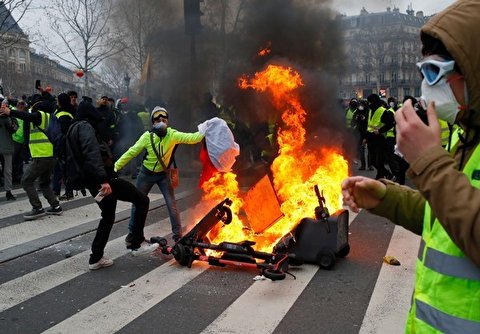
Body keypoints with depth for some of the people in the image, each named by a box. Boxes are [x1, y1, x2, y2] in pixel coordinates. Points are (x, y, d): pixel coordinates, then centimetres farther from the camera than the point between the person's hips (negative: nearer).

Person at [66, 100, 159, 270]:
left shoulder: (74, 129, 21)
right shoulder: (85, 127, -9)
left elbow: (76, 157, 26)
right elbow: (92, 154, -23)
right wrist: (103, 179, -30)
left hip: (92, 182, 10)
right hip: (103, 179, -10)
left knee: (108, 217, 22)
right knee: (142, 200, -5)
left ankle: (96, 258, 23)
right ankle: (137, 244, -1)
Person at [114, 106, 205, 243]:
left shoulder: (172, 135, -18)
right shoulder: (147, 136, -19)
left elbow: (191, 138, -30)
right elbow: (131, 152, -13)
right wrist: (115, 167, -13)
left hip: (163, 175, 0)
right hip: (146, 174, 0)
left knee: (172, 205, -4)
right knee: (137, 203, 11)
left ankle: (178, 236, 9)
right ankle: (132, 232, 32)